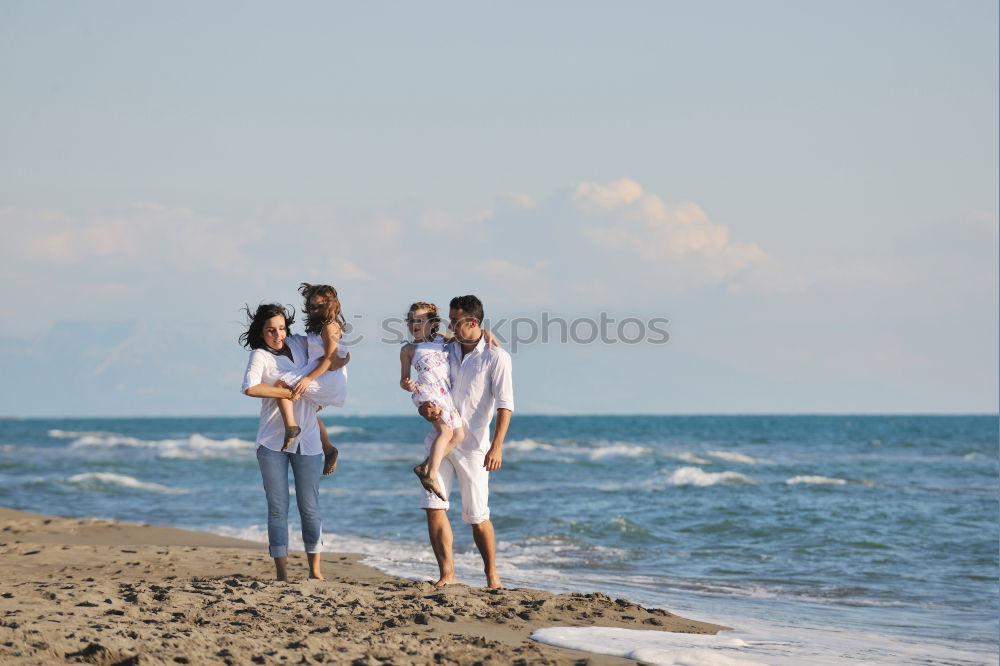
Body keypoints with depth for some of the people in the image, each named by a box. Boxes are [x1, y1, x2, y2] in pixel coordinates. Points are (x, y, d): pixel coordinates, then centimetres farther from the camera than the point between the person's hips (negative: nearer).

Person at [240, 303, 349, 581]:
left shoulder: (298, 344, 9)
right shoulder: (260, 356, -6)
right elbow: (250, 387, -26)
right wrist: (288, 393, -18)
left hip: (308, 441, 3)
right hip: (272, 443, -3)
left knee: (310, 509, 4)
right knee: (278, 509, -2)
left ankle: (315, 571, 12)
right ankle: (282, 574, 0)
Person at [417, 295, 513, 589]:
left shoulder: (496, 357, -6)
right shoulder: (446, 352, 9)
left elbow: (505, 405, -11)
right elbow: (427, 395, 17)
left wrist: (496, 446, -20)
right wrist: (425, 410, -7)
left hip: (472, 444, -4)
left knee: (477, 516, 1)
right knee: (433, 506, -8)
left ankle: (492, 575, 17)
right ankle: (447, 574, -5)